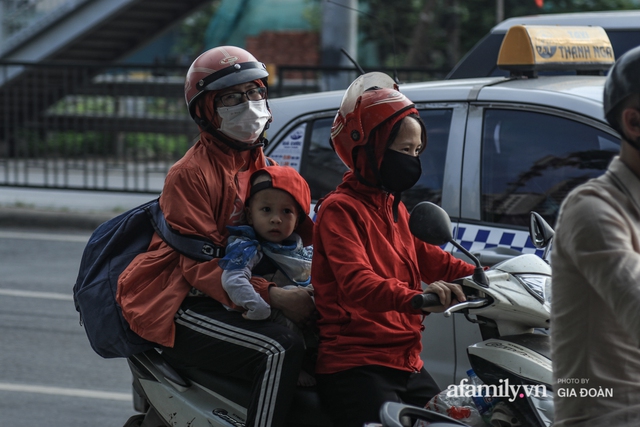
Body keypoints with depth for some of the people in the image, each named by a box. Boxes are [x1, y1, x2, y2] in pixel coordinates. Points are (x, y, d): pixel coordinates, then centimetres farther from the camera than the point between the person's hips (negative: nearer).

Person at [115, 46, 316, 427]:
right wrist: (270, 295, -32)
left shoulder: (264, 167, 17)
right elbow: (200, 264, -18)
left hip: (236, 300, 8)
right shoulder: (190, 174, -10)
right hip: (181, 306, -8)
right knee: (281, 349, -30)